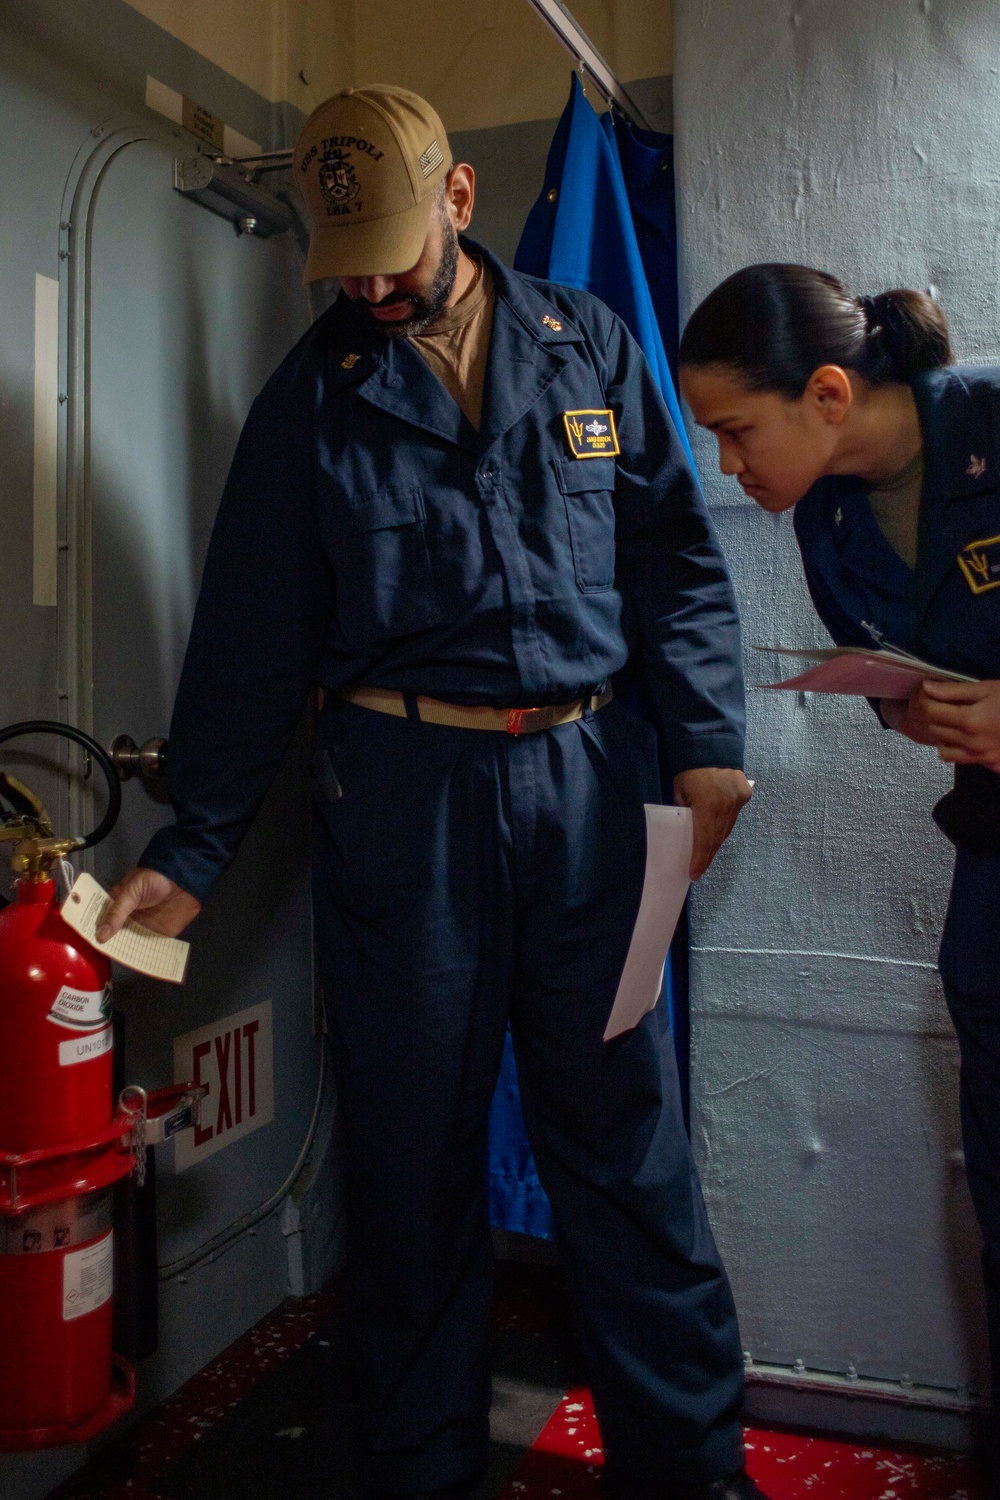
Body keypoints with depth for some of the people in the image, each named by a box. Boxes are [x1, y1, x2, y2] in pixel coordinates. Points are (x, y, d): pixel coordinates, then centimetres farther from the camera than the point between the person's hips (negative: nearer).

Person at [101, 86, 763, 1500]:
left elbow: (676, 557, 10)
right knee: (414, 1146, 8)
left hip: (584, 776, 1)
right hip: (401, 788, 0)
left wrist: (706, 738, -2)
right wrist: (191, 851, 2)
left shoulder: (587, 343, 11)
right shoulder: (313, 392, 8)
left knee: (626, 1135, 6)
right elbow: (251, 639, 6)